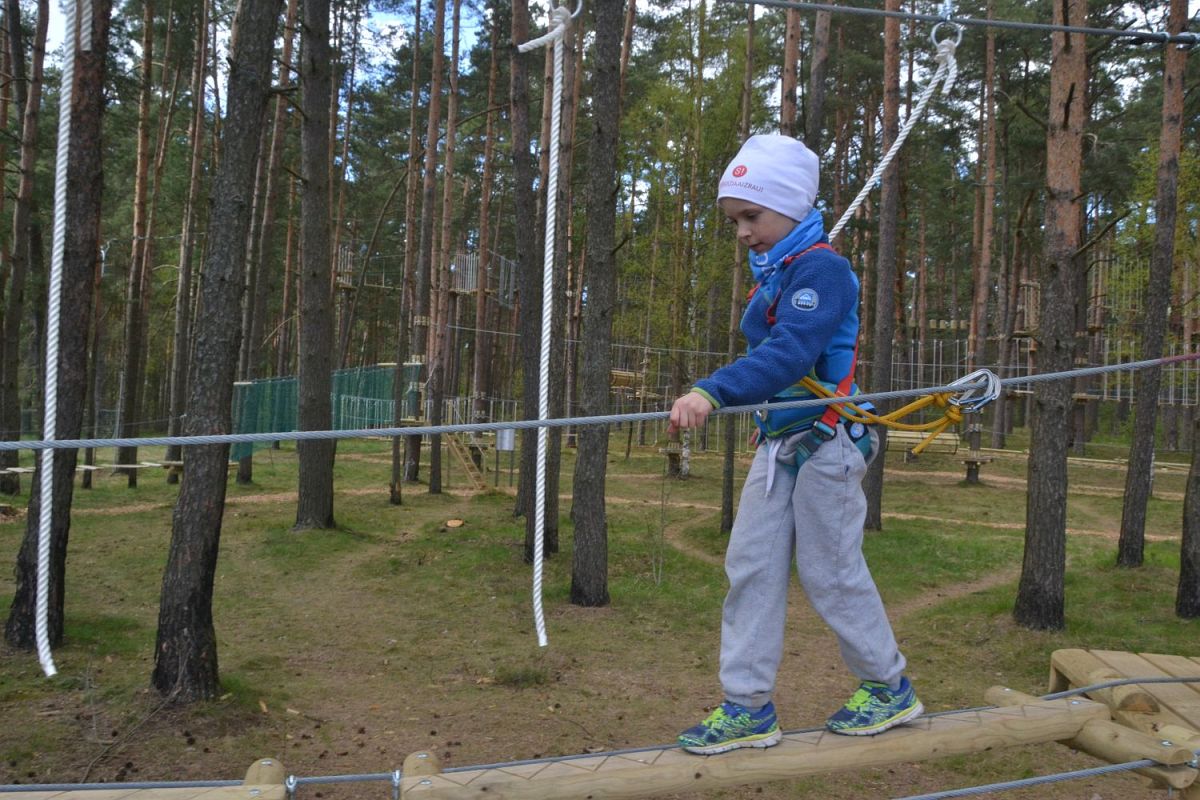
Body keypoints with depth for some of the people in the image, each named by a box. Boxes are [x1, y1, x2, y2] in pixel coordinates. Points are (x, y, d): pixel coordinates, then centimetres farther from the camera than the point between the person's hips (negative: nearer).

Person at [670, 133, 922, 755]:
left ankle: (891, 689, 24)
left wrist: (712, 392, -44)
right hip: (777, 443, 9)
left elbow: (789, 353, -32)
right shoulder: (772, 272, 12)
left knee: (832, 574, 3)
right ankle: (748, 708, 11)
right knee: (750, 567, 4)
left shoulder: (822, 268, -17)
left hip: (824, 442, -8)